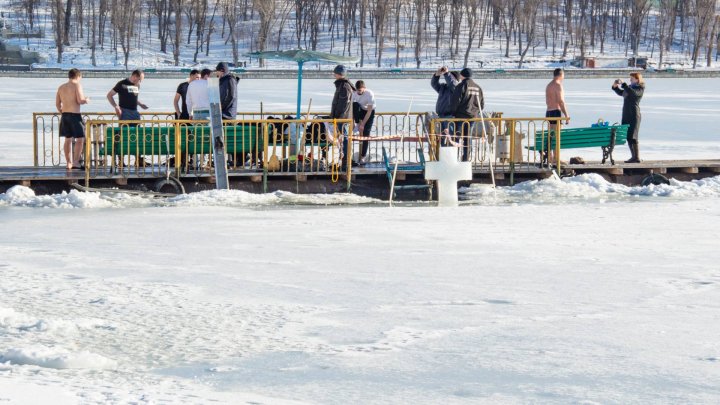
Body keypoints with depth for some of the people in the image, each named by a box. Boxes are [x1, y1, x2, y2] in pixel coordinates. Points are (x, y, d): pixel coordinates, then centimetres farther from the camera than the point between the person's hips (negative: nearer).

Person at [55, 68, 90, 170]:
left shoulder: (61, 87, 12)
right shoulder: (77, 85, -8)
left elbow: (57, 104, 13)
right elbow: (80, 100, -17)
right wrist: (86, 100, 3)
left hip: (64, 115, 7)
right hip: (75, 115, -7)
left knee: (68, 139, 14)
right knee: (80, 139, -4)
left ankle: (69, 163, 16)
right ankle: (75, 162, -13)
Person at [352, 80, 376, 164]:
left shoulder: (369, 94, -29)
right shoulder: (354, 93, -19)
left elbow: (369, 111, -27)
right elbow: (352, 108, -14)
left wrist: (363, 124, -29)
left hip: (369, 112, -3)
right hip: (359, 111, 3)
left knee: (366, 133, -12)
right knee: (355, 105, -33)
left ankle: (363, 156, -5)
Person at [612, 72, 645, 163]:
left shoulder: (640, 88, -6)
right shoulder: (630, 87, 18)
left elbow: (633, 93, -25)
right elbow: (621, 93, 30)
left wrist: (623, 84, -25)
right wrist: (615, 87, 13)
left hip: (634, 115, -9)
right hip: (626, 115, 9)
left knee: (632, 137, -12)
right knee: (627, 136, 8)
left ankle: (637, 157, -11)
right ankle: (633, 156, 14)